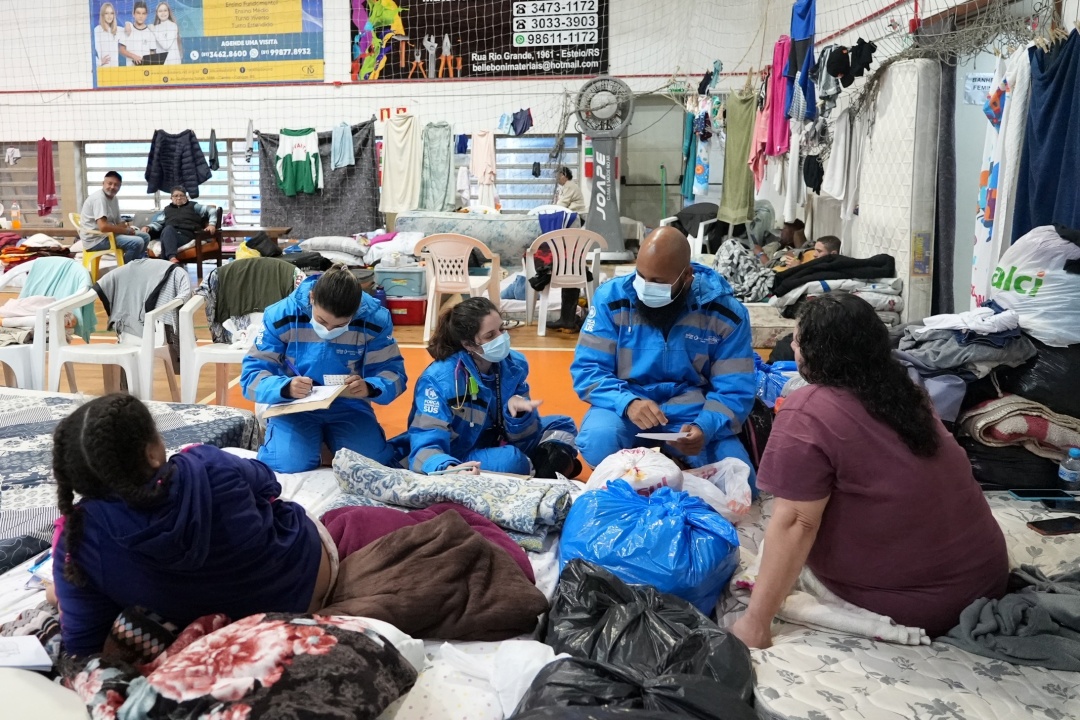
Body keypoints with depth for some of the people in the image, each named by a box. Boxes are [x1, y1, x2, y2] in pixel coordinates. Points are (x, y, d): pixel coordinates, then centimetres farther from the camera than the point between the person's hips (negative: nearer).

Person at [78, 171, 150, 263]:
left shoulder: (114, 199, 11)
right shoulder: (99, 198, -18)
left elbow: (117, 223, 15)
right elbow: (103, 227, -28)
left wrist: (126, 226, -9)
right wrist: (127, 230, -17)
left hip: (109, 234, 10)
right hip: (95, 239, -10)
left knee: (145, 236, 11)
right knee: (137, 242, -23)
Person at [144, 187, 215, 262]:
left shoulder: (193, 206, 23)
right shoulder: (167, 209, 33)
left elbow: (212, 210, 12)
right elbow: (158, 223, 24)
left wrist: (211, 224, -7)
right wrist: (148, 227, 1)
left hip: (187, 235, -2)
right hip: (169, 235, 2)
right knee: (168, 228, -37)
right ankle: (172, 258, -60)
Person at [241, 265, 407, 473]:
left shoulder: (375, 319, -13)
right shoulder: (280, 316, -15)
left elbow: (393, 372, -8)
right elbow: (251, 375, -12)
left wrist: (369, 388, -33)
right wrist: (286, 387, -35)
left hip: (349, 407, 1)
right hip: (294, 406, -1)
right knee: (288, 464, -28)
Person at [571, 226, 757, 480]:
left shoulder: (726, 313, -8)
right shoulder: (611, 298, -9)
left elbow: (735, 389, -7)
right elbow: (588, 369, -9)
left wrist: (705, 427, -29)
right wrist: (628, 403, -29)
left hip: (692, 410, 1)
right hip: (625, 404, 0)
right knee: (597, 442, -32)